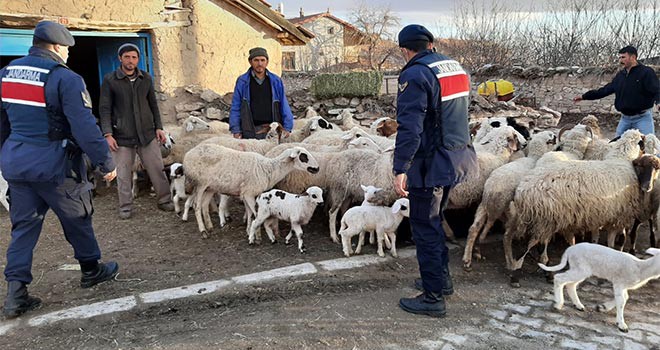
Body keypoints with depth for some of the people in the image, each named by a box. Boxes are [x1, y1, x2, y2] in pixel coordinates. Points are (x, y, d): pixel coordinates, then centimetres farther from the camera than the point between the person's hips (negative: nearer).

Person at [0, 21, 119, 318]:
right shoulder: (65, 79, -15)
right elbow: (85, 127, -19)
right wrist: (106, 163, -12)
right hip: (55, 165, -6)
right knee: (77, 219, 13)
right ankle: (91, 270, 29)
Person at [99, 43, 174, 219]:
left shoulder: (146, 78, 7)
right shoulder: (110, 80, -3)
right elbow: (104, 109, -3)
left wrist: (158, 127, 7)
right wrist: (108, 134, -11)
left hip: (147, 134, 3)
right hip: (122, 137, -2)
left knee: (157, 170, 6)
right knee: (123, 175, 5)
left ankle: (164, 201, 18)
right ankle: (126, 207, 18)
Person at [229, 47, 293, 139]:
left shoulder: (276, 81, 10)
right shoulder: (242, 81, 5)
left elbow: (284, 106, 11)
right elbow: (235, 108, 6)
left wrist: (287, 127, 3)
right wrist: (236, 130, -1)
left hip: (273, 131, 1)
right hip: (250, 132, -1)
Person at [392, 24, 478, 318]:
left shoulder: (415, 75, -16)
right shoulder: (457, 69, 11)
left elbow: (410, 128, -24)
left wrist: (400, 169, -23)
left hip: (430, 165, -9)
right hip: (457, 158, 9)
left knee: (425, 229, 1)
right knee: (434, 221, 23)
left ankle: (433, 298, 9)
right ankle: (441, 279, 35)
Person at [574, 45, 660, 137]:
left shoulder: (646, 72, -8)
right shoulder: (620, 75, 11)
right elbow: (605, 90, 16)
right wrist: (584, 96, 14)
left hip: (642, 117, -6)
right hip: (625, 118, 6)